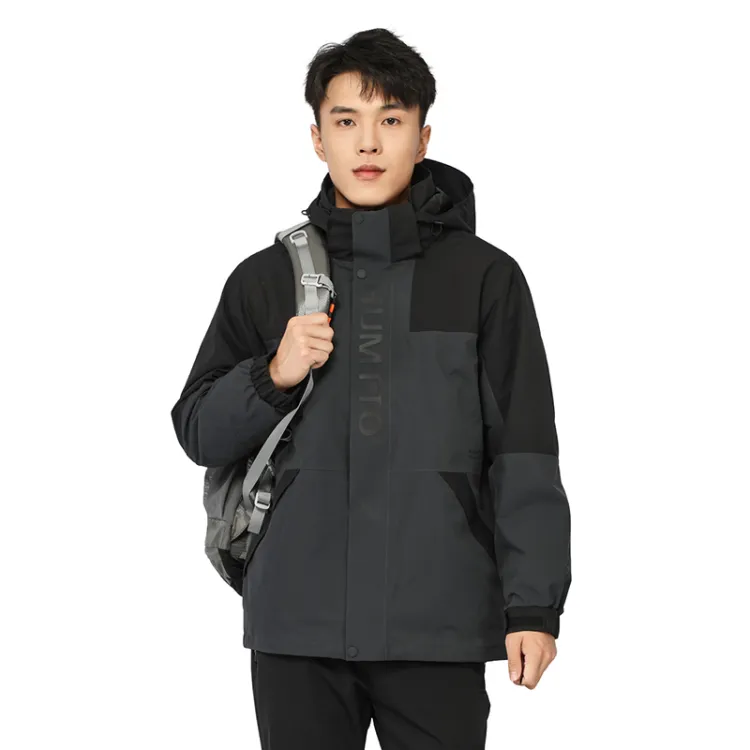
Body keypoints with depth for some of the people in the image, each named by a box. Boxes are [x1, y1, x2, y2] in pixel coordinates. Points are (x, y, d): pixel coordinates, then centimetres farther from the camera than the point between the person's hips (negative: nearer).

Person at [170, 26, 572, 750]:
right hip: (298, 620, 2)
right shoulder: (265, 279, 10)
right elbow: (198, 432, 12)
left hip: (438, 626, -2)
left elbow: (525, 458, 3)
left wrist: (534, 606, -3)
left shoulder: (485, 277, 4)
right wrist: (273, 376, -7)